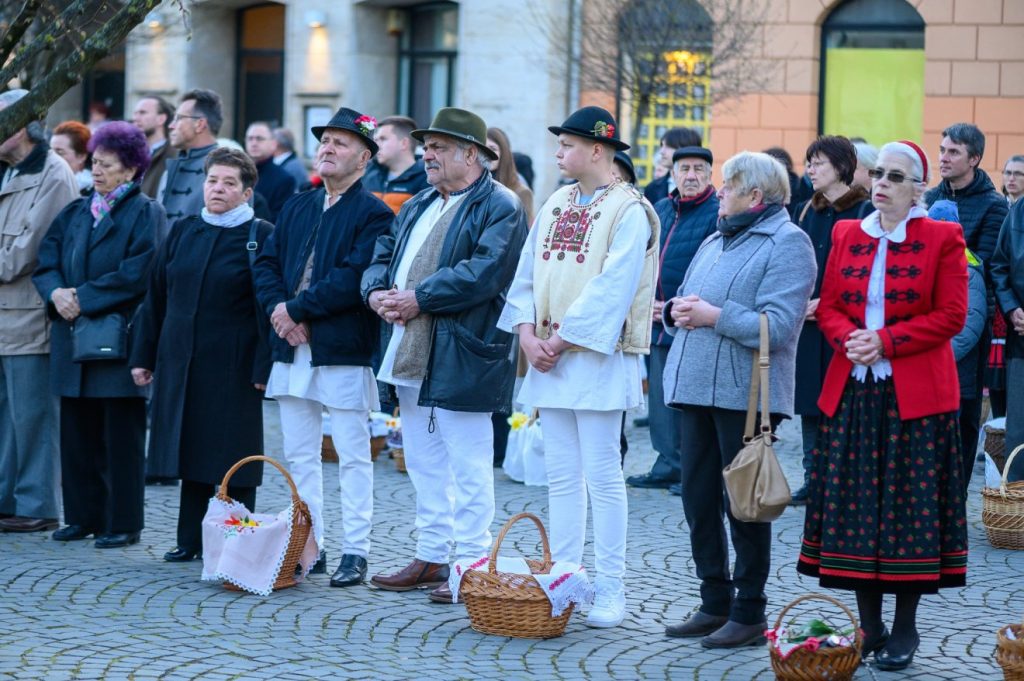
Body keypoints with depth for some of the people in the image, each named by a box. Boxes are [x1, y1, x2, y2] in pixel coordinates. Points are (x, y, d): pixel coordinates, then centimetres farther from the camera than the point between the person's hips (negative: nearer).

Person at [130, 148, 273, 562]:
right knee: (191, 450, 10)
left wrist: (264, 367, -15)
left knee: (232, 453, -1)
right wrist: (143, 355, 10)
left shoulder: (261, 238, -5)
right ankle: (191, 540, 18)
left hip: (233, 367, -5)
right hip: (181, 363, 5)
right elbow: (155, 298, 13)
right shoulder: (183, 234, 10)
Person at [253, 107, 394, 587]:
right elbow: (267, 264, 10)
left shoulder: (373, 214, -5)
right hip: (293, 349, 7)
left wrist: (297, 309, -16)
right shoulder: (296, 207, 16)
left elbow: (354, 278, -17)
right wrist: (278, 309, -8)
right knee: (299, 455, 10)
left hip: (344, 350, -7)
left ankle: (355, 552, 3)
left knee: (352, 456, -1)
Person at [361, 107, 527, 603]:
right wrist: (377, 292, -4)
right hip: (410, 358, 9)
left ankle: (471, 566, 1)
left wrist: (419, 299, -19)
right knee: (424, 465, 14)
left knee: (468, 469, -4)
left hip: (459, 362, -9)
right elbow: (382, 256, 19)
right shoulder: (418, 206, 20)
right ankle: (430, 558, 22)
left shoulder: (499, 207, -8)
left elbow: (483, 273, -20)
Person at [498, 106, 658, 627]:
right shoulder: (555, 205, 14)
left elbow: (611, 290, -15)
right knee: (562, 477, 9)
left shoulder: (629, 212, -7)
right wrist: (528, 332, -3)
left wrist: (563, 340, -16)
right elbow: (527, 276, 12)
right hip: (549, 357, 7)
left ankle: (609, 592, 0)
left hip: (597, 358, -7)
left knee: (602, 477, -4)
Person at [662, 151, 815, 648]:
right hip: (695, 387, 8)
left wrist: (714, 316, -19)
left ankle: (749, 613, 5)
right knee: (698, 498, 10)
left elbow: (778, 326, -18)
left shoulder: (787, 243, -6)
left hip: (746, 395, -8)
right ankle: (715, 603, 21)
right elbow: (682, 303, 22)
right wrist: (678, 311, -1)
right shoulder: (715, 242, 20)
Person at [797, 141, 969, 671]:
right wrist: (848, 339, -10)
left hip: (915, 394, -4)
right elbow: (828, 306, 11)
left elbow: (951, 315, -7)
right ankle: (869, 627, 13)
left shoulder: (942, 239, -2)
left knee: (911, 507, -1)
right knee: (856, 508, 5)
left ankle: (904, 630, 8)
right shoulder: (846, 235, 12)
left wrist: (886, 341, -15)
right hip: (853, 390, 4)